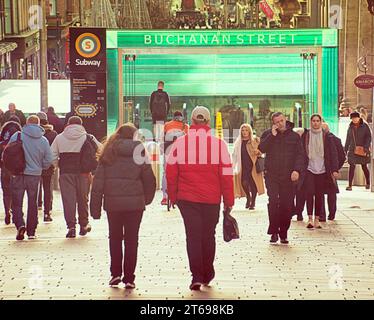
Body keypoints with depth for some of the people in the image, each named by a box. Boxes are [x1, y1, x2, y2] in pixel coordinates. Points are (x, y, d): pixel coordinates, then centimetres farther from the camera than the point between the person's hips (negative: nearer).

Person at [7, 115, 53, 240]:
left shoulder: (17, 136, -7)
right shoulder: (43, 140, -1)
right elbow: (48, 161, 1)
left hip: (18, 174, -2)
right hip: (35, 175, 2)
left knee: (17, 202, 6)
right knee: (32, 204, 12)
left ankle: (20, 224, -15)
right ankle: (31, 231, 16)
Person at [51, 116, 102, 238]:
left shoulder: (59, 138, 3)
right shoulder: (88, 138, 0)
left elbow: (52, 157, 1)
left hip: (65, 173, 0)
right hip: (83, 173, 0)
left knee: (68, 199, 2)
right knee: (83, 199, 14)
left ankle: (71, 227, -5)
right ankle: (84, 225, 23)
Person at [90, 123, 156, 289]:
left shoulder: (108, 154, 0)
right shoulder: (139, 154, -2)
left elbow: (98, 182, -2)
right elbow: (149, 180, 2)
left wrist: (95, 207, 2)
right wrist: (147, 199, 18)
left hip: (113, 203, 1)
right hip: (134, 203, -1)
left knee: (115, 238, 17)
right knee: (131, 240, 7)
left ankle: (116, 274, 14)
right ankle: (129, 278, 7)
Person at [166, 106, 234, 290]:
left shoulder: (179, 143, -3)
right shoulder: (219, 144, -6)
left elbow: (170, 173, 1)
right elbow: (226, 175, -4)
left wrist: (173, 197, 12)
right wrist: (229, 202, 4)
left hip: (187, 199, 0)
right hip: (212, 199, 0)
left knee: (193, 236, 5)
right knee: (208, 236, 15)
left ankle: (197, 276, -4)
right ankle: (207, 275, 26)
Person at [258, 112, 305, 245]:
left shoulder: (294, 136, 10)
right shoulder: (268, 134, 10)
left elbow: (300, 155, 6)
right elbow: (261, 148, -6)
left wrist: (297, 170, -8)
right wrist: (272, 135, -10)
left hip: (288, 176, 1)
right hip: (272, 175, -1)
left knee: (287, 205, 1)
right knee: (273, 201, -14)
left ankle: (283, 234, 10)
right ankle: (274, 232, -5)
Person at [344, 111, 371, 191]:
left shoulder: (364, 126, -4)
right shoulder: (351, 127, 7)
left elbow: (369, 137, -5)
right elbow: (348, 139, 14)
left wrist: (366, 147, -16)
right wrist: (345, 150, 11)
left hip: (363, 150, -3)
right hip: (352, 150, 3)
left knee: (364, 167, 8)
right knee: (352, 167, -5)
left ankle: (368, 183, 26)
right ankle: (350, 185, -3)